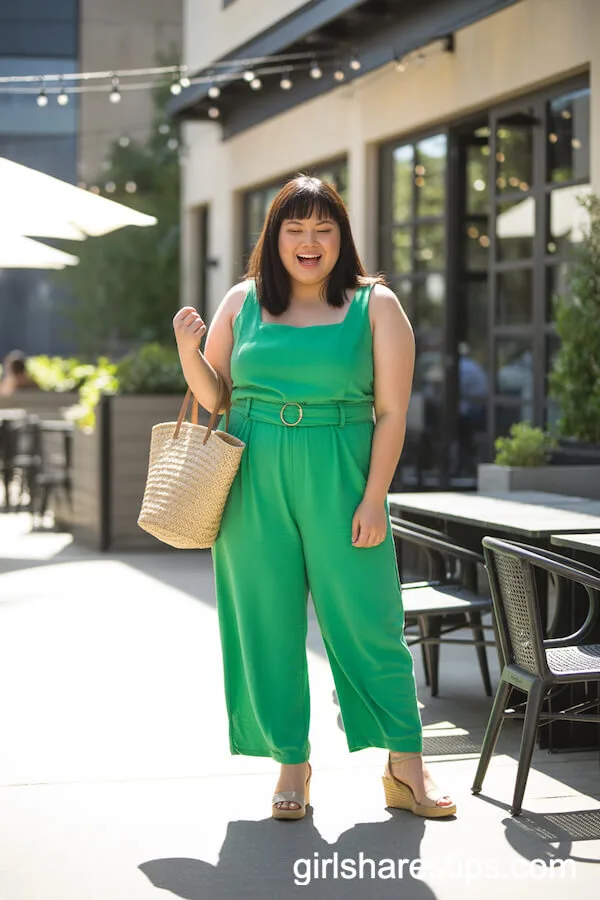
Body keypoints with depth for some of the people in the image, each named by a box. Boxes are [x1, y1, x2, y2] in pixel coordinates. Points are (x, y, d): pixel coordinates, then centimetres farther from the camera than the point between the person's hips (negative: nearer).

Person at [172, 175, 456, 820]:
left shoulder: (376, 307, 2)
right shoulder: (241, 303, 8)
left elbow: (392, 412, -1)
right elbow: (213, 398, 11)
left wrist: (374, 498, -9)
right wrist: (188, 349, -8)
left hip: (340, 483, -2)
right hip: (253, 485, 2)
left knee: (366, 619, -1)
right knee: (268, 624, 5)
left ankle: (406, 768, 10)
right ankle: (292, 766, 17)